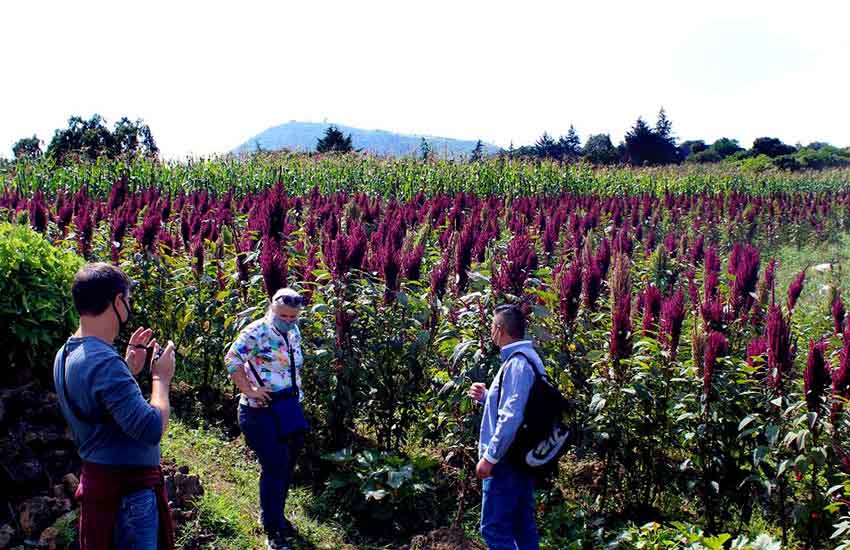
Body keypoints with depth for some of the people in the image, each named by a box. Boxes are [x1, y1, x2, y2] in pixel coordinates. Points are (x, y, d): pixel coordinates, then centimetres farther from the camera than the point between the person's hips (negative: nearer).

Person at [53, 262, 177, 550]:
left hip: (99, 480, 10)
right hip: (127, 489, -10)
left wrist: (129, 369, 10)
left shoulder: (66, 354, 5)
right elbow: (152, 429, -30)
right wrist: (161, 378, -16)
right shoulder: (104, 362, -25)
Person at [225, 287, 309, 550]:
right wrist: (248, 390, -20)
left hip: (290, 409, 8)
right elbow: (232, 359, -20)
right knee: (274, 468, -6)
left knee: (287, 465, 16)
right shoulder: (256, 332, -16)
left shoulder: (293, 332, 9)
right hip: (263, 410, -8)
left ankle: (278, 516, 35)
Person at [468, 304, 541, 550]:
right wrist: (487, 396, 12)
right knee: (523, 525, 14)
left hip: (507, 460, -10)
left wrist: (490, 456, -20)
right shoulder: (528, 357, 12)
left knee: (494, 528, -4)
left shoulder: (516, 363, -19)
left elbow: (511, 417, -25)